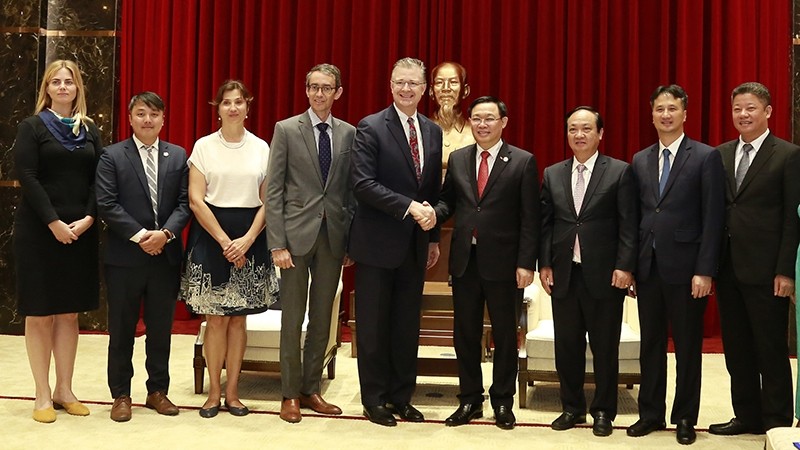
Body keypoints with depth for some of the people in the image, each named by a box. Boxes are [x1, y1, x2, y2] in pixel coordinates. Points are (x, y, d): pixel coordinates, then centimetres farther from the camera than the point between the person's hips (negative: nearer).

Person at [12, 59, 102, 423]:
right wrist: (54, 223, -17)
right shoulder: (32, 127, 0)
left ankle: (64, 390, 16)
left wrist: (87, 219, -10)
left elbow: (99, 179, 4)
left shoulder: (90, 130, 11)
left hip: (80, 231, 4)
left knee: (69, 313, 8)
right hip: (38, 230, -3)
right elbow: (27, 177, -10)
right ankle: (43, 394, 9)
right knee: (39, 314, 2)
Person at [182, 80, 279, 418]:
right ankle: (214, 391, 11)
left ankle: (232, 391, 15)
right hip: (211, 235, -1)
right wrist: (225, 242, -12)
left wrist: (246, 240, -10)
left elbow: (268, 201, 3)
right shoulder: (203, 146, 1)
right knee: (216, 318, 0)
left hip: (250, 237, 2)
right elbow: (196, 201, -5)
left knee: (238, 317, 6)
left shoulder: (261, 148, 6)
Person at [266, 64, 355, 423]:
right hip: (296, 234, -3)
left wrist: (352, 241, 2)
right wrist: (277, 244, -11)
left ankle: (311, 390, 23)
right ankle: (290, 394, 16)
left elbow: (351, 189, 8)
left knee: (322, 318, 10)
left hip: (333, 236, 3)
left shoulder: (349, 133, 7)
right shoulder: (286, 130, -1)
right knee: (292, 318, 4)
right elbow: (274, 190, -4)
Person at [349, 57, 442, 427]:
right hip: (378, 243, -5)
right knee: (374, 324, 5)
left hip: (415, 244, 5)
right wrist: (409, 207, -22)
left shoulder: (433, 131, 10)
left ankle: (401, 397, 23)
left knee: (407, 324, 11)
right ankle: (374, 399, 17)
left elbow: (434, 189, 14)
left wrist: (434, 237, 12)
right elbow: (363, 183, -18)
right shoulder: (371, 127, -8)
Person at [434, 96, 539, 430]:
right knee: (465, 334, 10)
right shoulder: (457, 159, 9)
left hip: (503, 262, -3)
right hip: (464, 261, 4)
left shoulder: (523, 162, -3)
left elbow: (530, 218, -6)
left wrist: (526, 263, -12)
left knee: (504, 334, 8)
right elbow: (448, 201, 13)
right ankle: (470, 400, 23)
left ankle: (503, 402, 22)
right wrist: (434, 213, -11)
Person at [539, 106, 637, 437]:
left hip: (604, 274, -3)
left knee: (605, 347, 6)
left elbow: (628, 224, -5)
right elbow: (545, 223, 9)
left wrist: (624, 267, -11)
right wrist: (544, 264, 2)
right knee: (567, 345, 10)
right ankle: (572, 407, 24)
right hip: (563, 273, 3)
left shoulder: (619, 172, -1)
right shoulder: (552, 174, 10)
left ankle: (603, 411, 19)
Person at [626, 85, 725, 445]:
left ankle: (685, 418, 18)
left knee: (688, 345, 6)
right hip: (647, 266, 4)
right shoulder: (640, 161, 11)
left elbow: (713, 218, -8)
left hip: (685, 266, -4)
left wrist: (705, 270, -14)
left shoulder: (706, 157, -3)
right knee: (651, 343, 11)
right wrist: (629, 264, 4)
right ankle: (651, 413, 22)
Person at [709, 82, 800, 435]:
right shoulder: (720, 154, 11)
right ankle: (746, 416, 24)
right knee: (736, 347, 12)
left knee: (771, 349, 3)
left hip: (764, 270, -5)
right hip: (727, 267, 5)